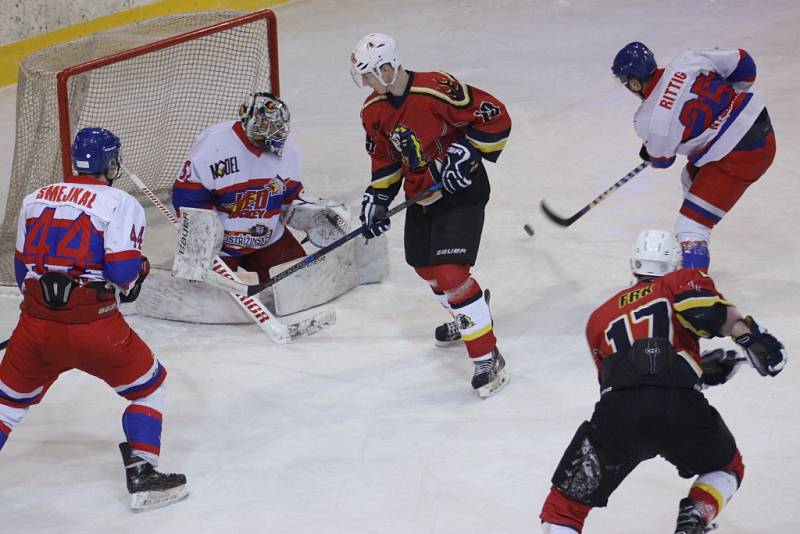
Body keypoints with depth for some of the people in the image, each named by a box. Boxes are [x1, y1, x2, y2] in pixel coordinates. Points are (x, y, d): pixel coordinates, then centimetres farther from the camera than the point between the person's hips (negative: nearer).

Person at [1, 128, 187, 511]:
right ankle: (143, 476, 12)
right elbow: (122, 273, -13)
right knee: (148, 386, 17)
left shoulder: (36, 199, 12)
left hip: (36, 324, 4)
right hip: (94, 327, -4)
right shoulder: (121, 205, -4)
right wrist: (140, 269, 10)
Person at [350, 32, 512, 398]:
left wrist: (467, 152, -25)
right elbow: (385, 157, 13)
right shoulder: (374, 111, -1)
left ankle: (487, 356, -12)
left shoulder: (438, 90, -26)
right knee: (425, 267, 20)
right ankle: (467, 319, 48)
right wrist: (376, 198, 4)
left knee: (450, 272, -18)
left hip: (461, 192, -8)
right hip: (421, 196, 8)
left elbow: (496, 118, -21)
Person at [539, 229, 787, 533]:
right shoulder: (684, 281, 23)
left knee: (564, 507, 13)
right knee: (726, 468, 31)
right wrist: (748, 335, -13)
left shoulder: (600, 316, 33)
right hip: (681, 406, -1)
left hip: (616, 412, 1)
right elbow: (707, 307, -2)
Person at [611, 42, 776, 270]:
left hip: (738, 158, -9)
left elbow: (661, 159, 4)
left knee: (691, 226, -7)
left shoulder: (650, 121, -16)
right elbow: (742, 63, 5)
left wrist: (647, 153, 28)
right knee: (692, 178, 33)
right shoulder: (687, 60, -5)